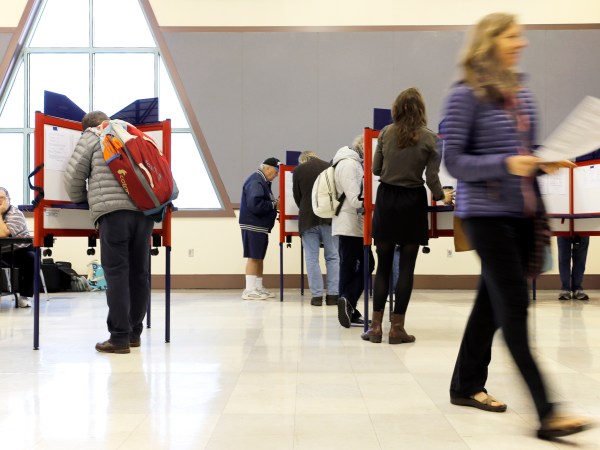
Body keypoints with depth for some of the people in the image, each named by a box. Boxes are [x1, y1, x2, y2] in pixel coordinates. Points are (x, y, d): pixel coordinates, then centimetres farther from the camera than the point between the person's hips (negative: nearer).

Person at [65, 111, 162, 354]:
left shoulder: (92, 136, 12)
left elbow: (74, 175, 8)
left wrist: (80, 200, 25)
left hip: (113, 210, -5)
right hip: (145, 210, 5)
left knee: (116, 272, -3)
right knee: (139, 272, 8)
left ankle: (119, 337, -4)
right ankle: (134, 333, 16)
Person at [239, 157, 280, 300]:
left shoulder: (263, 182, 16)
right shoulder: (255, 182, -16)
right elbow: (255, 205, -25)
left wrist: (275, 202, -1)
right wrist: (274, 205, -16)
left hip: (261, 226, 10)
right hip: (253, 226, -10)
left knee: (259, 257, 13)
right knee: (253, 257, -7)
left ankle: (258, 288, 21)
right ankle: (249, 290, -3)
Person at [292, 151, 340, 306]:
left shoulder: (298, 170, 2)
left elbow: (297, 196, 6)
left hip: (308, 218, -1)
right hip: (329, 217, 1)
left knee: (312, 258, 3)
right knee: (333, 257, 7)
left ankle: (317, 296, 0)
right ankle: (333, 295, 3)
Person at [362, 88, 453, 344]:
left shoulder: (386, 133, 1)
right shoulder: (429, 138, -5)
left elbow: (376, 169, 6)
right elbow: (432, 178, -7)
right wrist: (442, 196, 12)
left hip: (386, 199, 2)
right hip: (412, 202, -2)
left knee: (383, 265, 9)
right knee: (406, 267, 5)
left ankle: (376, 326, 10)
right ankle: (397, 328, 7)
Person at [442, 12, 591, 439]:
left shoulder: (521, 93, 14)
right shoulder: (466, 95, -7)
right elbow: (454, 161, -11)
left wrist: (545, 163, 1)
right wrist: (506, 164, -23)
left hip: (522, 212, 7)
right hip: (486, 213, -7)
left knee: (493, 301, 14)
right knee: (514, 306, -8)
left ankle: (467, 385, 29)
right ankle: (546, 413, -5)